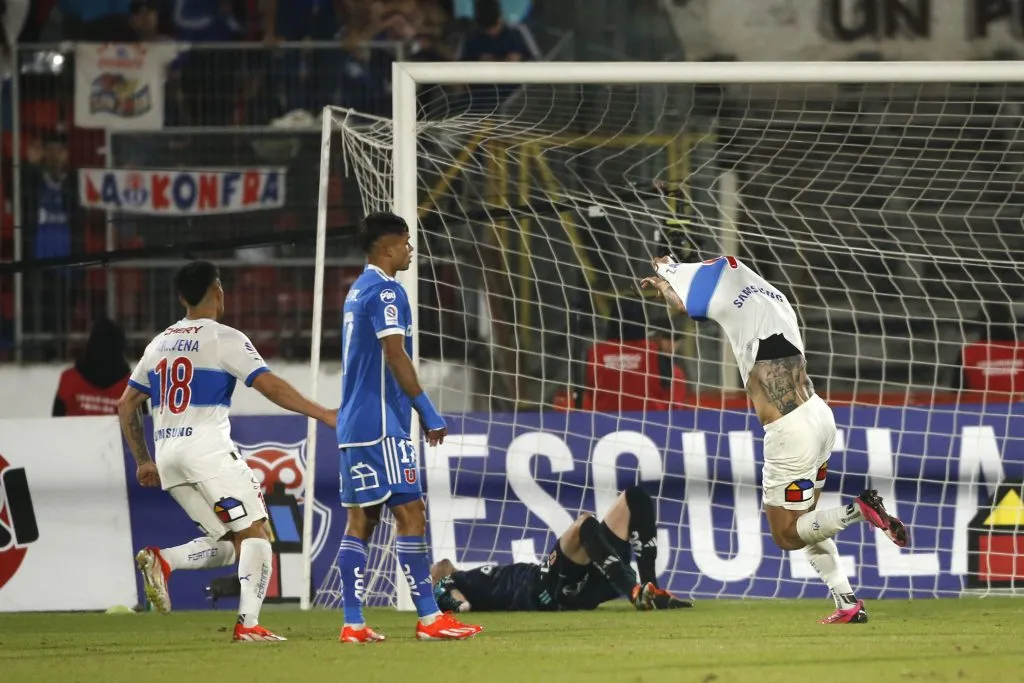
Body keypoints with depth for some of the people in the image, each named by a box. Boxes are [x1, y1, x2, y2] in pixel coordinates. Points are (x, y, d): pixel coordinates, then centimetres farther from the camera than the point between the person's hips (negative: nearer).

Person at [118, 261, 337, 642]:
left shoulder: (159, 344, 17)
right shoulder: (225, 339, -3)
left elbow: (126, 406, 19)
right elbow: (270, 386, -11)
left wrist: (143, 461, 25)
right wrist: (323, 414, -7)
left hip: (167, 453, 7)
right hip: (207, 450, -7)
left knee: (227, 544, 11)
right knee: (255, 532, -1)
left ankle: (161, 561, -12)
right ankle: (248, 623, -14)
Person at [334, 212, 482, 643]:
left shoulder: (358, 291, 18)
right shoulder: (386, 292, -11)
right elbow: (395, 356, -19)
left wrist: (417, 409, 23)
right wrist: (429, 413, -16)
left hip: (354, 424, 10)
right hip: (381, 425, -10)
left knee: (360, 519, 7)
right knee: (411, 513, -8)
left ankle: (353, 623, 4)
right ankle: (429, 618, -10)